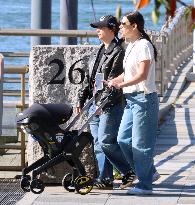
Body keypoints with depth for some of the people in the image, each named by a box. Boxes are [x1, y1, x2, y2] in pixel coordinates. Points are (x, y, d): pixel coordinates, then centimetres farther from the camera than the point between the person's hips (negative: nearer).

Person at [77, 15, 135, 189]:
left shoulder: (118, 53, -10)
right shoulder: (98, 53, 18)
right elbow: (89, 79, 22)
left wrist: (102, 102, -21)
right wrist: (81, 99, 16)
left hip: (111, 106, -9)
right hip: (95, 105, 9)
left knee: (103, 143, -10)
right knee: (99, 144, 8)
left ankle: (105, 180, -1)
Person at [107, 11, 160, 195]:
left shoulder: (144, 45, -14)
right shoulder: (130, 46, 15)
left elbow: (142, 75, -23)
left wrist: (121, 84, -28)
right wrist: (112, 82, 11)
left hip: (144, 98, -10)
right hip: (132, 99, 10)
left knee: (141, 143, -5)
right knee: (123, 139, 10)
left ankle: (144, 184, 2)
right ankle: (149, 172, 21)